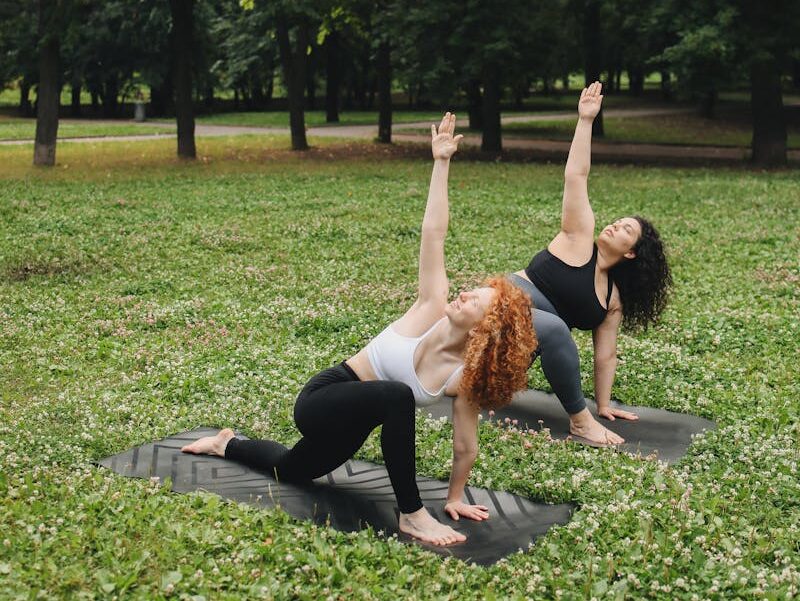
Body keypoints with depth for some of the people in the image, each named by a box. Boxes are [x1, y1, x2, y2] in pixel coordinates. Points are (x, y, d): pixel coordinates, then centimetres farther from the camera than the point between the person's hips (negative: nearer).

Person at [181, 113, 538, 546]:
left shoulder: (466, 377, -17)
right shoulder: (433, 308, -22)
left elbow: (465, 446, -6)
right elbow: (433, 233, -24)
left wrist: (455, 498, 0)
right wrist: (441, 161, -24)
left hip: (351, 422, 4)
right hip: (321, 400, -4)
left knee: (290, 470, 28)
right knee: (395, 395, -36)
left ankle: (226, 444, 60)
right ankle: (411, 515, -24)